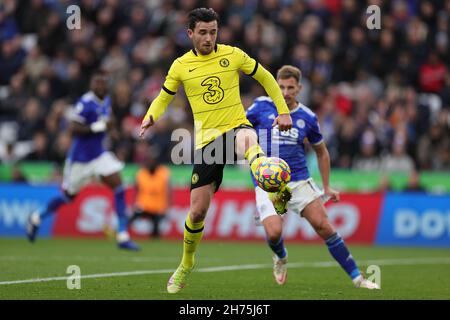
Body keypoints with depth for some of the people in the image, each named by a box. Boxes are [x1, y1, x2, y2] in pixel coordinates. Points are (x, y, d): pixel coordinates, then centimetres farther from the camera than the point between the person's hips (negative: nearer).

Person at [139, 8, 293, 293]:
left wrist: (283, 111, 9)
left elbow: (265, 77, 13)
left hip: (236, 127, -1)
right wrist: (150, 117, -4)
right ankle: (186, 264, 24)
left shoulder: (233, 55, 1)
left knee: (247, 138, -43)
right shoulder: (181, 66, 4)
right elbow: (163, 98, 17)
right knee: (197, 211, 1)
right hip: (207, 140, 1)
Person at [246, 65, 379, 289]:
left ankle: (357, 277, -3)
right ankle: (280, 257, 17)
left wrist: (327, 187, 14)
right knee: (274, 232, -21)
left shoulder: (307, 117, 4)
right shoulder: (262, 106, -3)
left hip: (299, 181, 1)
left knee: (324, 226, -10)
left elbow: (321, 152, 17)